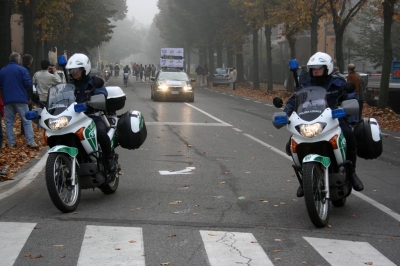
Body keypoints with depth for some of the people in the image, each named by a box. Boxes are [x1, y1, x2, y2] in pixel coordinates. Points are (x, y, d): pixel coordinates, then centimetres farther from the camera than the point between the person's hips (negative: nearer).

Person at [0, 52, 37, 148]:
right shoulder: (22, 70, -5)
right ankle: (31, 142, -6)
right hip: (21, 99, -3)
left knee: (9, 122, 9)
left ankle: (11, 143, 7)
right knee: (26, 121, 0)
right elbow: (28, 84, -9)